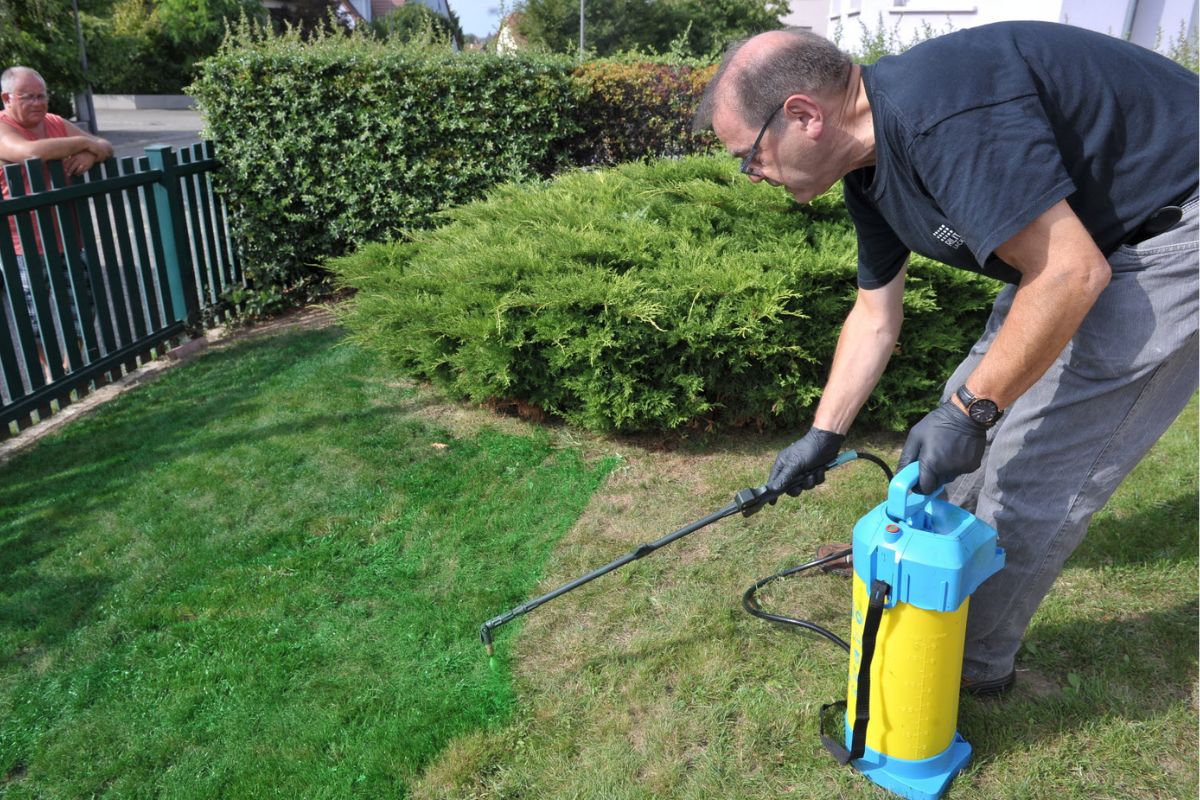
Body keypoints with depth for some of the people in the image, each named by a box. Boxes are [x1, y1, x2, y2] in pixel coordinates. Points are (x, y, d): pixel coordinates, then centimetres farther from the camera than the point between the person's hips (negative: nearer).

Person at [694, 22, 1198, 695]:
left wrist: (970, 411, -24)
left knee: (1034, 462, -6)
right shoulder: (870, 166, 1)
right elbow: (874, 317, 9)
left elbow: (1071, 273, -30)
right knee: (975, 402, 17)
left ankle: (975, 662, 14)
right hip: (1083, 233, 10)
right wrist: (823, 436, 10)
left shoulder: (938, 111, -32)